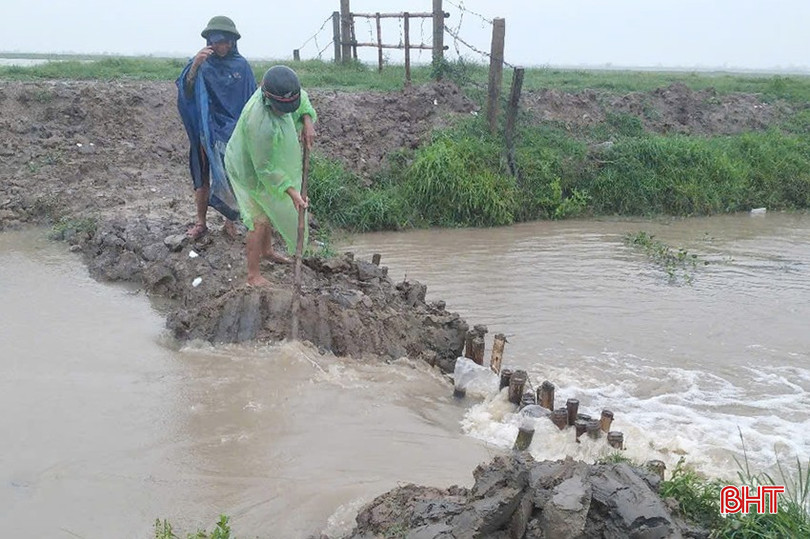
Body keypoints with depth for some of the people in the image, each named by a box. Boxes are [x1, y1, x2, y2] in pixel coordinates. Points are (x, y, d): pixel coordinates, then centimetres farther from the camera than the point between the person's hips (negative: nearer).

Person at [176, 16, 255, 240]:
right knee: (204, 177, 8)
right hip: (207, 132, 0)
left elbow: (251, 100, 4)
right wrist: (195, 65, -36)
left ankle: (230, 221, 22)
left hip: (234, 133, 0)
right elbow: (185, 91, -20)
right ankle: (200, 222, 21)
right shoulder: (201, 63, -5)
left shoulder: (242, 65, -2)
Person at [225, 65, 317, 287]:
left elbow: (302, 98, 5)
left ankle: (267, 250, 50)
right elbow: (265, 169, -32)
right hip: (251, 172, -9)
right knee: (260, 221, -4)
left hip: (267, 163, 9)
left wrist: (307, 121, -14)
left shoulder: (279, 91, -20)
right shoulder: (261, 124, -42)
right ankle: (253, 275, 9)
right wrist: (292, 192, -31)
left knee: (269, 211, 26)